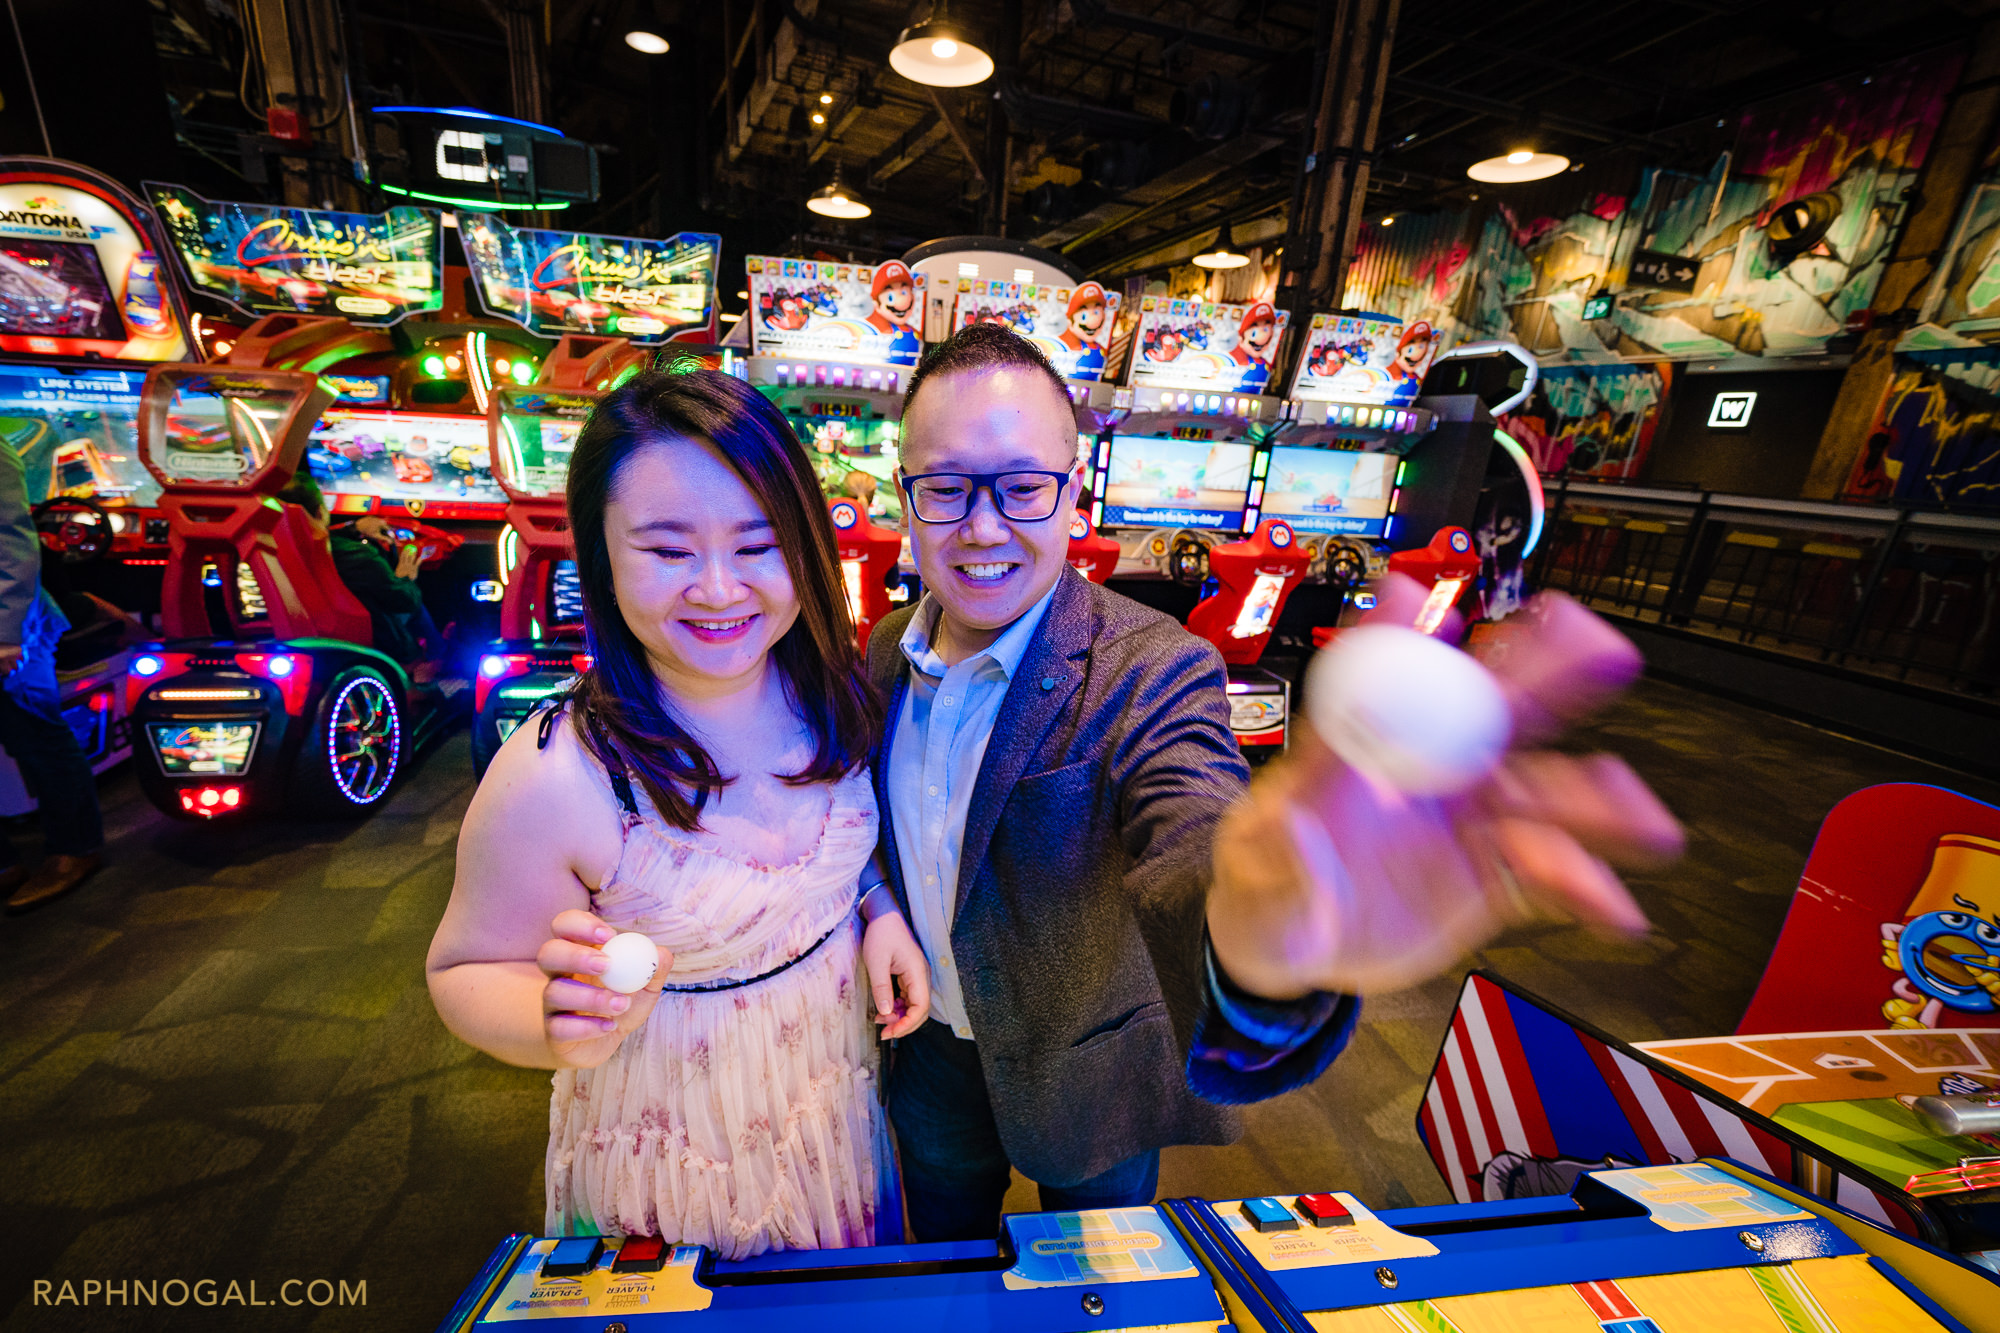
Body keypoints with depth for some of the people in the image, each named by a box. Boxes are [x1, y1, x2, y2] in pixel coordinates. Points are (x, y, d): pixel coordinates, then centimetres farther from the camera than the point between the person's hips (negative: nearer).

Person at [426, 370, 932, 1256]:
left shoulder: (827, 699, -17)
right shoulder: (555, 780, -30)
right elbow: (464, 974, -15)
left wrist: (879, 907, -14)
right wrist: (564, 1027, -35)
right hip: (673, 1167, -4)